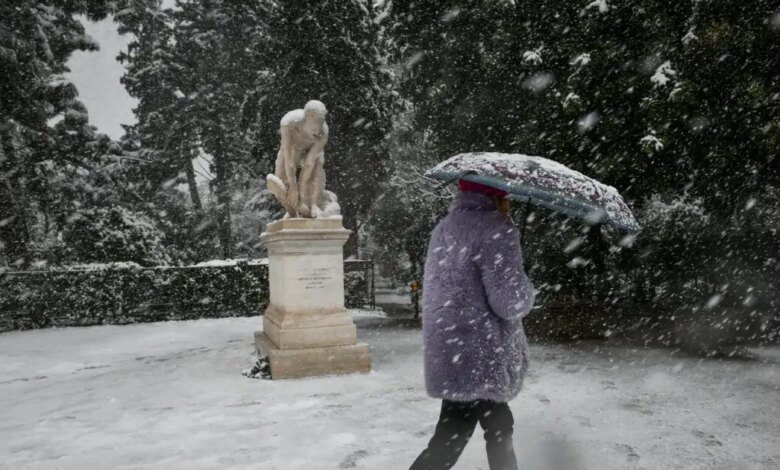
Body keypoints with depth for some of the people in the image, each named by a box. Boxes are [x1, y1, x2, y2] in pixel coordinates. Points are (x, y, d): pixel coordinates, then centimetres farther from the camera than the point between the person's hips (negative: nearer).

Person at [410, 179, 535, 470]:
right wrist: (526, 291, 2)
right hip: (479, 361, -9)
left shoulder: (444, 228, 12)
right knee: (448, 445, 0)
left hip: (450, 353, 9)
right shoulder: (496, 229, -15)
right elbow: (511, 303, -19)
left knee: (499, 428, 23)